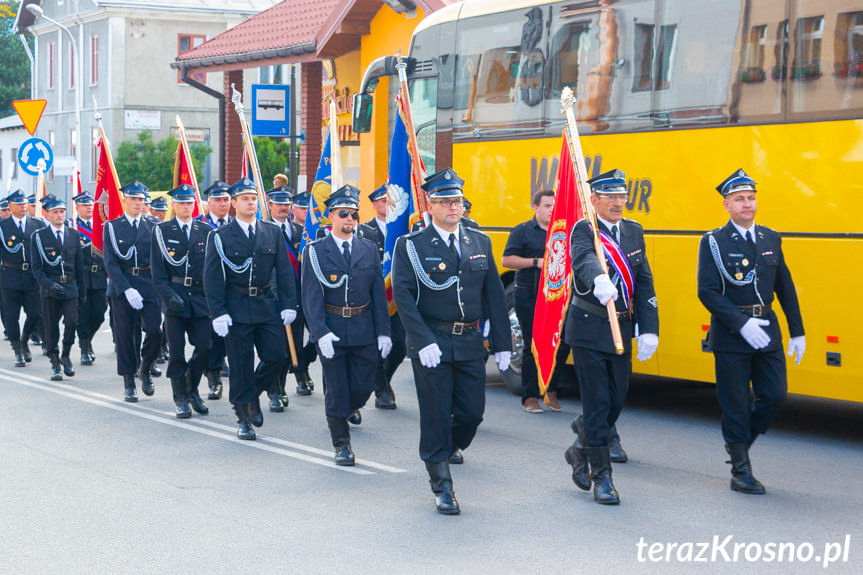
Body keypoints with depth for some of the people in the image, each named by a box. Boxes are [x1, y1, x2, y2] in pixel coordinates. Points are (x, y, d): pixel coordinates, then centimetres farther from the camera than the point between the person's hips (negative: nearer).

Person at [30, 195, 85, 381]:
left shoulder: (74, 235, 11)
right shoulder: (39, 236, 2)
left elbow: (79, 266, 13)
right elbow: (36, 267, -2)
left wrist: (82, 293, 10)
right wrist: (49, 285, -17)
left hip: (70, 286, 1)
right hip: (49, 288, -1)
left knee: (71, 321, -14)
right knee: (51, 328, 0)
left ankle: (66, 356, 8)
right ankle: (55, 364, 11)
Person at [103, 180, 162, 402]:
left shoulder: (152, 227, 9)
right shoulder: (112, 227, 2)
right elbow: (110, 262, -5)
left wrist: (159, 286, -3)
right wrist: (126, 289, -16)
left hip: (149, 286, 1)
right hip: (121, 286, -1)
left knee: (155, 330, -12)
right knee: (124, 336, 2)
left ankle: (145, 369, 14)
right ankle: (129, 384, 12)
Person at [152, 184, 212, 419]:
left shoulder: (205, 231, 9)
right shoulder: (162, 231, 3)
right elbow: (157, 270, -1)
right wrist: (170, 296, -13)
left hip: (200, 296, 2)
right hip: (175, 296, -2)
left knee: (205, 346, -4)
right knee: (176, 351, -1)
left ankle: (192, 389, 20)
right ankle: (181, 399, 11)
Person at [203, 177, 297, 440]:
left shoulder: (272, 233, 9)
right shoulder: (220, 236, -1)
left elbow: (284, 271, 9)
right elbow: (212, 278, -4)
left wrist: (288, 305, 1)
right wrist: (218, 313, -12)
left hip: (268, 305, 3)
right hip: (236, 308, -3)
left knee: (276, 355, -5)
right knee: (240, 365, 1)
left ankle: (253, 394, 22)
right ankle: (243, 420, 12)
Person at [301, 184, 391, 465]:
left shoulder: (369, 250, 7)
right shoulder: (316, 251, -2)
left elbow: (379, 293, 8)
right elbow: (311, 297, -7)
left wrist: (383, 331, 1)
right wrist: (320, 333, -18)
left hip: (364, 330, 3)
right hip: (331, 330, -2)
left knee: (363, 386, 5)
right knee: (336, 388, 2)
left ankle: (351, 407, 40)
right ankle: (342, 444, 15)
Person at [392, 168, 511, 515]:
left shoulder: (479, 243, 9)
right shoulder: (411, 246, -4)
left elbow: (494, 295, 11)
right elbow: (403, 295, -11)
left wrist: (502, 344, 8)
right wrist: (424, 342, -19)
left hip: (470, 343, 4)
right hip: (431, 343, -4)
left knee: (472, 412, 7)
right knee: (436, 416, -1)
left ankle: (450, 447, 39)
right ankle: (442, 486, 10)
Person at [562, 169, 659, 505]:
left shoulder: (634, 231, 9)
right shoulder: (583, 230, -9)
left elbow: (644, 283, 8)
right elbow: (584, 260, -32)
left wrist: (649, 329, 0)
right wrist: (599, 280, -54)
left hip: (622, 330, 6)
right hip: (589, 329, -6)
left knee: (616, 402, 10)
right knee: (597, 404, -3)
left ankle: (580, 449, 35)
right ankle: (602, 477, 6)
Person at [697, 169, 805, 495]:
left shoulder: (771, 239, 10)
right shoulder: (714, 242, -5)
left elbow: (785, 287, 14)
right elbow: (707, 292, -11)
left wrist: (797, 331, 11)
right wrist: (741, 323, -19)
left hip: (767, 331, 5)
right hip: (730, 334, -4)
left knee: (774, 394, -1)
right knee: (735, 403, 2)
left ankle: (738, 441, 25)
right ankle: (741, 471, 13)